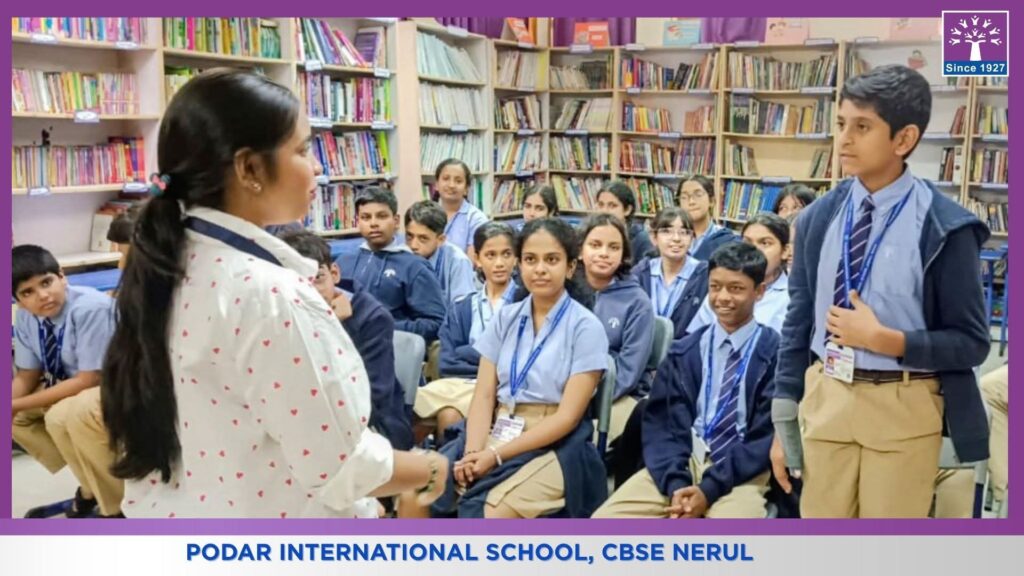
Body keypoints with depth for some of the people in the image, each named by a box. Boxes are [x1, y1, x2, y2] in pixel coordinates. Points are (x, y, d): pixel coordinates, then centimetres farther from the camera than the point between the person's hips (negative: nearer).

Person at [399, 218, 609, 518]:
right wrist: (473, 451, -15)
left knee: (492, 514, -32)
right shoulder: (506, 318, 10)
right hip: (496, 432, 5)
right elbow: (484, 394, 4)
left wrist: (497, 455, -16)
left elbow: (568, 416, -10)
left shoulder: (585, 327, -5)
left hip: (553, 445, -4)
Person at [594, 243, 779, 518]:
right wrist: (675, 483, -13)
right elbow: (662, 421, 5)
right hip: (682, 461, 4)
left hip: (740, 471, -3)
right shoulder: (684, 351, 11)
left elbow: (767, 434, -6)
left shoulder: (775, 351, -1)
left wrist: (710, 487, -15)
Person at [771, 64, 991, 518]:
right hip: (824, 399, 4)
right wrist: (783, 425, 7)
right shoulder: (818, 218, 1)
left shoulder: (945, 227, -11)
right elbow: (797, 323, 7)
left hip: (902, 409, -3)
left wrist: (883, 339, -20)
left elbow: (971, 343, -6)